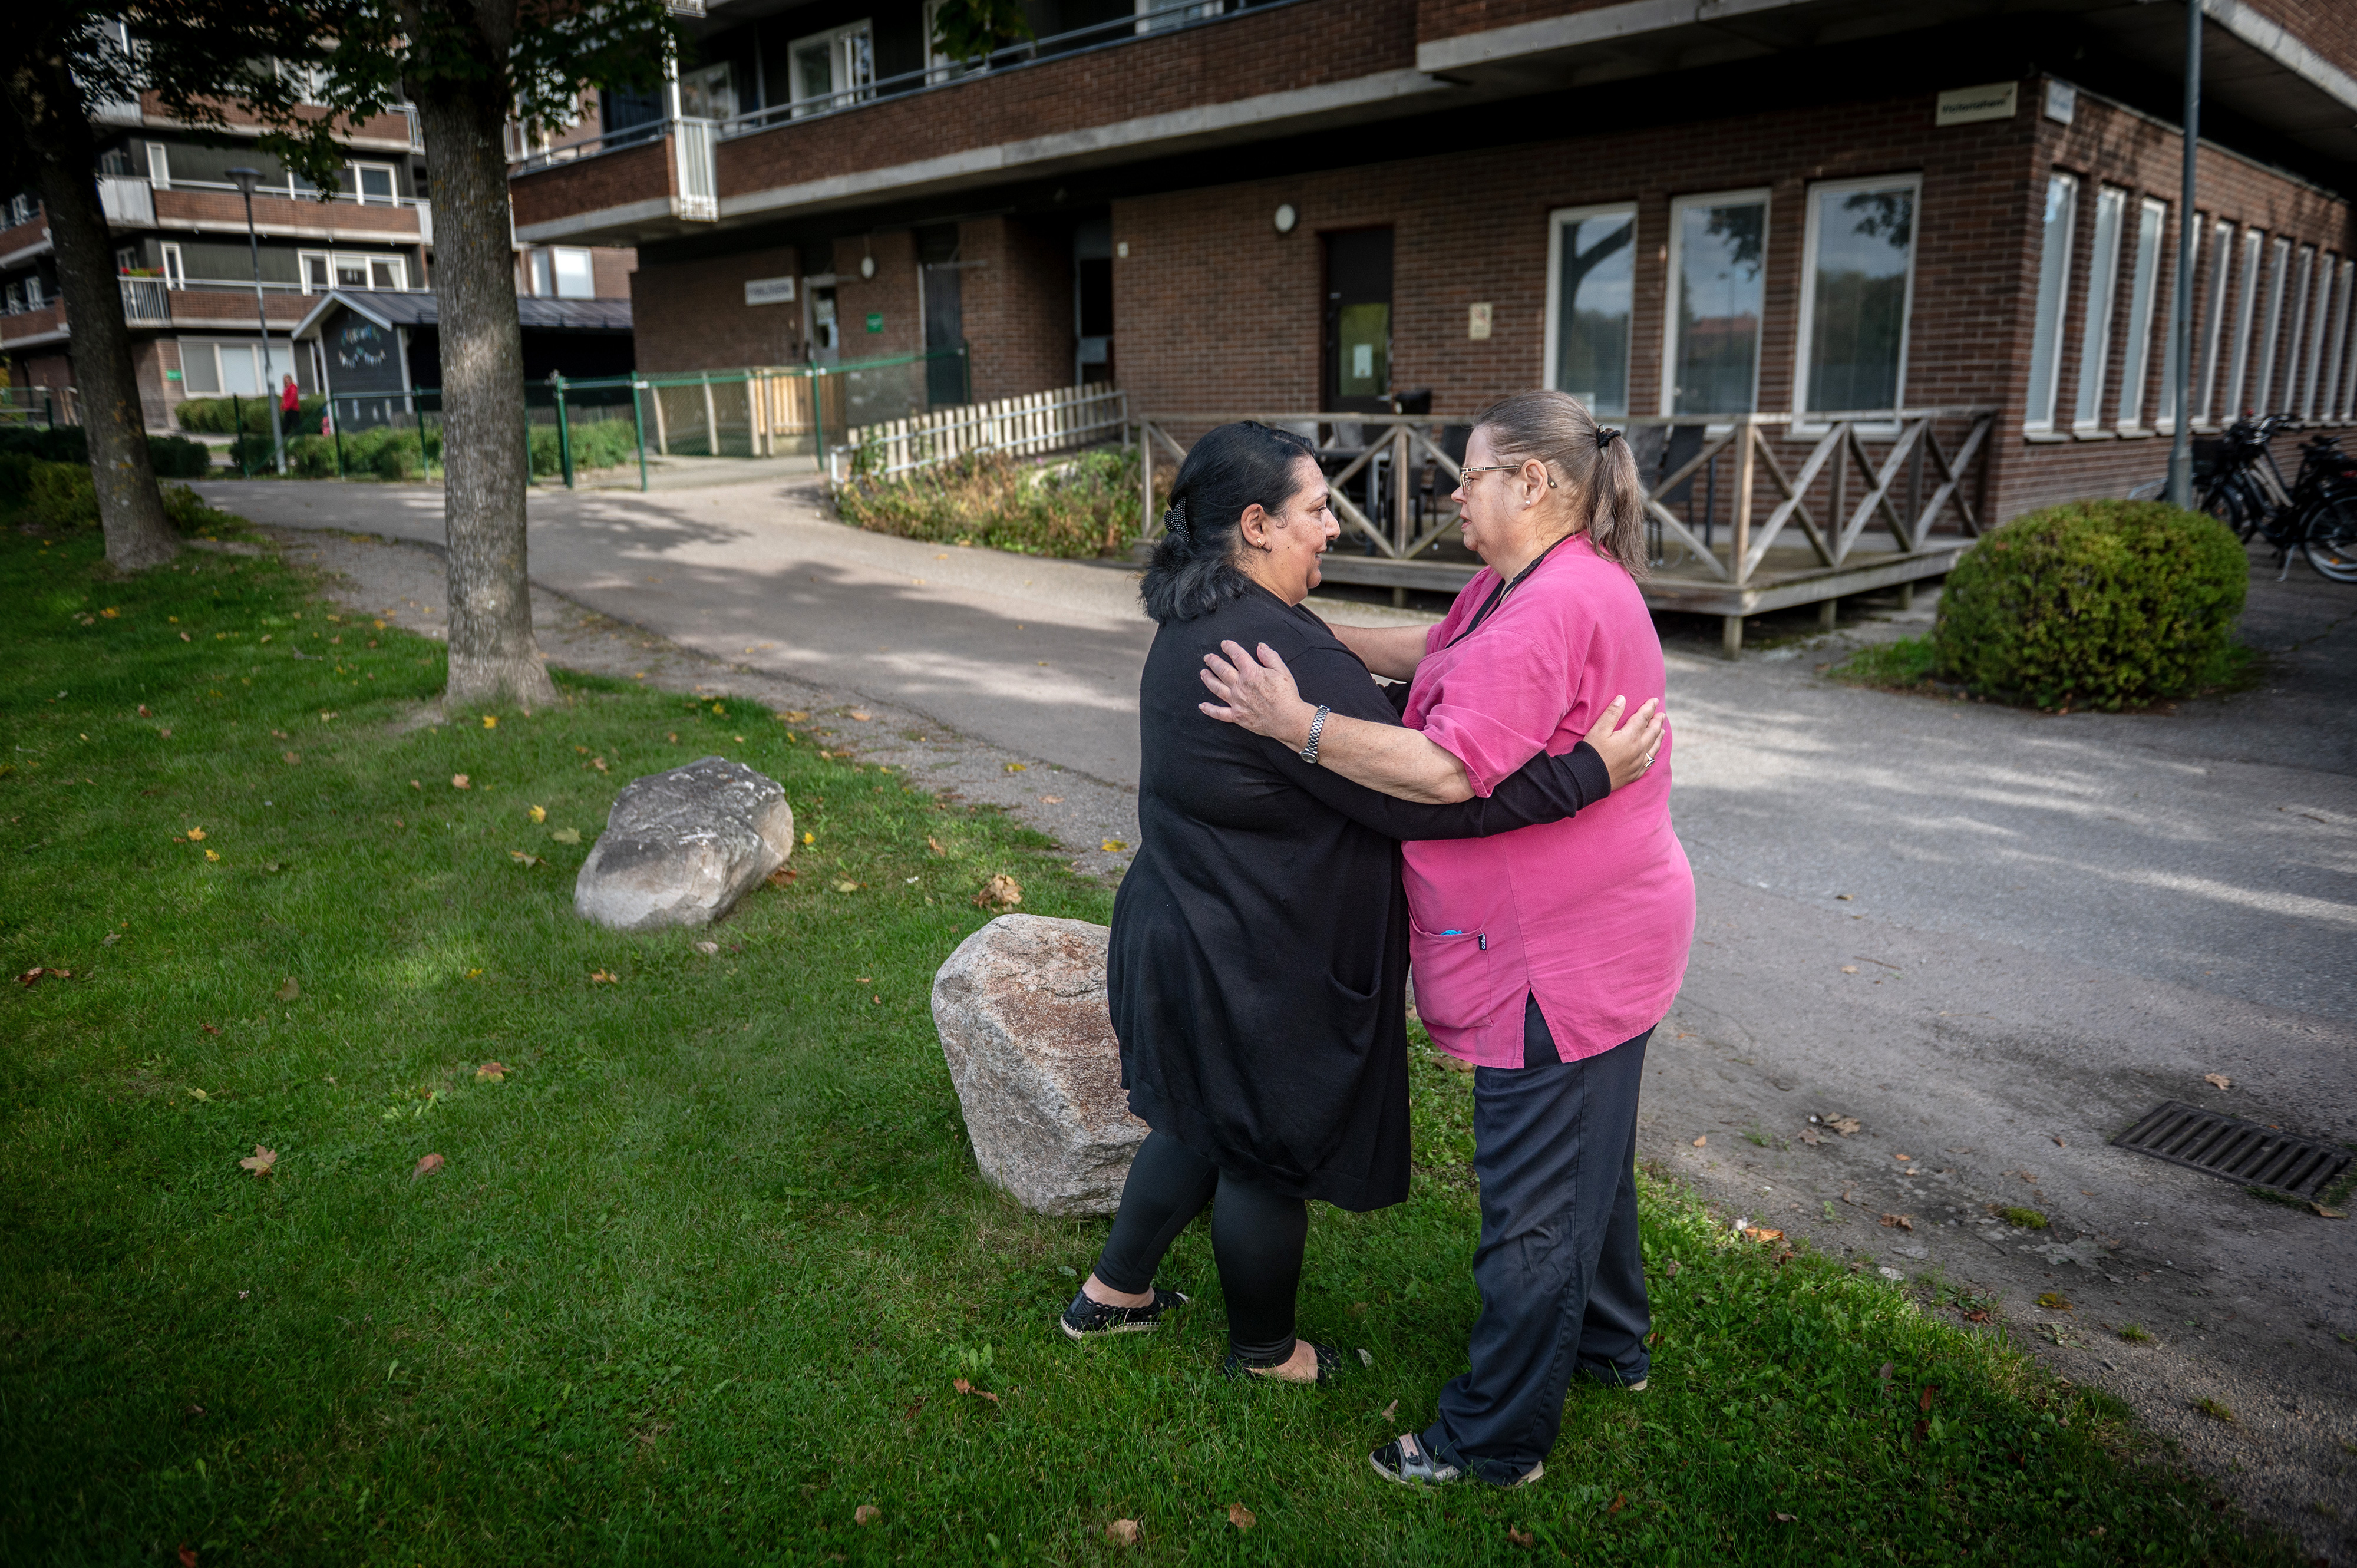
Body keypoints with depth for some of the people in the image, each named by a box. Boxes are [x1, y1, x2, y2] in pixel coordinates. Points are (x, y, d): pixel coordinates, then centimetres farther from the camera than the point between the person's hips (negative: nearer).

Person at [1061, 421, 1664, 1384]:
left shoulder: (1195, 626, 5)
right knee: (1267, 1155, 13)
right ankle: (1263, 1350, 37)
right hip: (1250, 970, -10)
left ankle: (1113, 1293, 43)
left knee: (1199, 1119, 27)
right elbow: (1420, 797, -28)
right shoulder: (1278, 650, -28)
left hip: (1185, 932, 10)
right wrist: (1589, 771, -25)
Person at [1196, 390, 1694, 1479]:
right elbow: (1438, 655, 21)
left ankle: (1497, 1441, 20)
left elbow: (1451, 772, -30)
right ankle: (1608, 1343, 48)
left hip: (1566, 956, -11)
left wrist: (1300, 725, -27)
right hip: (1586, 936, 11)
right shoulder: (1519, 583, 8)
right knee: (1586, 1154, 27)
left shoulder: (1556, 606, -26)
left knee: (1532, 1200, 3)